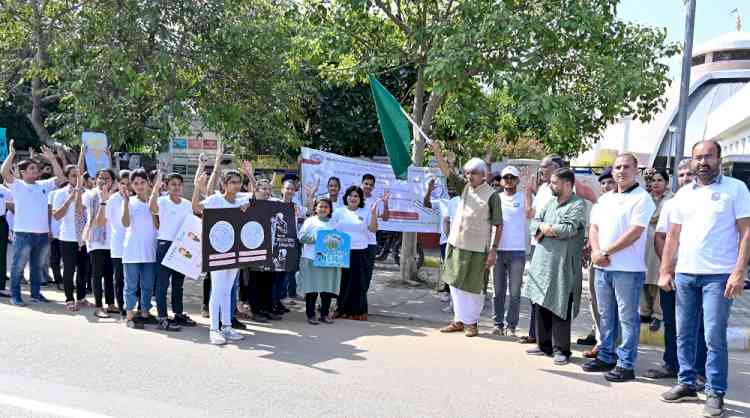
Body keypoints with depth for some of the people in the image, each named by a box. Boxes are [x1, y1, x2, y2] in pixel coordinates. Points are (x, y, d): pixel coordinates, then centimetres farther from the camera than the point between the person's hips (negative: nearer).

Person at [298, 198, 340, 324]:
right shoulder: (310, 221, 6)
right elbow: (302, 237, -5)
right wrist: (316, 237, -14)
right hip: (312, 260, -3)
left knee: (328, 289, 5)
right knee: (312, 289, -1)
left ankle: (324, 315, 16)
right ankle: (310, 315, 8)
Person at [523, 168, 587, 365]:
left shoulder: (578, 204, -6)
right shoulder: (550, 203, 17)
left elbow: (568, 229, -19)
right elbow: (534, 224, 11)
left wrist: (545, 228, -5)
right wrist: (545, 228, -11)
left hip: (563, 265, -7)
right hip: (542, 262, 7)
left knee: (559, 308, -3)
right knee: (541, 304, 11)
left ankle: (561, 349, 7)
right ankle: (544, 345, 22)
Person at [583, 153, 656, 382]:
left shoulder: (642, 198, -7)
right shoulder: (605, 199, 16)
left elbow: (634, 233, -16)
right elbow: (594, 227, 13)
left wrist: (606, 252, -13)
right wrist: (596, 251, -6)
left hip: (627, 269, -7)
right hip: (602, 267, 7)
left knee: (627, 318, 0)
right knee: (606, 316, 15)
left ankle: (626, 365, 7)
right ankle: (605, 357, 26)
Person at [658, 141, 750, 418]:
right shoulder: (683, 194, 12)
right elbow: (673, 236, 13)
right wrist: (665, 271, 8)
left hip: (719, 275, -5)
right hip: (684, 274, 5)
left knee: (714, 337, -3)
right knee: (684, 334, 10)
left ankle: (715, 393, 9)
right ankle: (686, 384, 23)